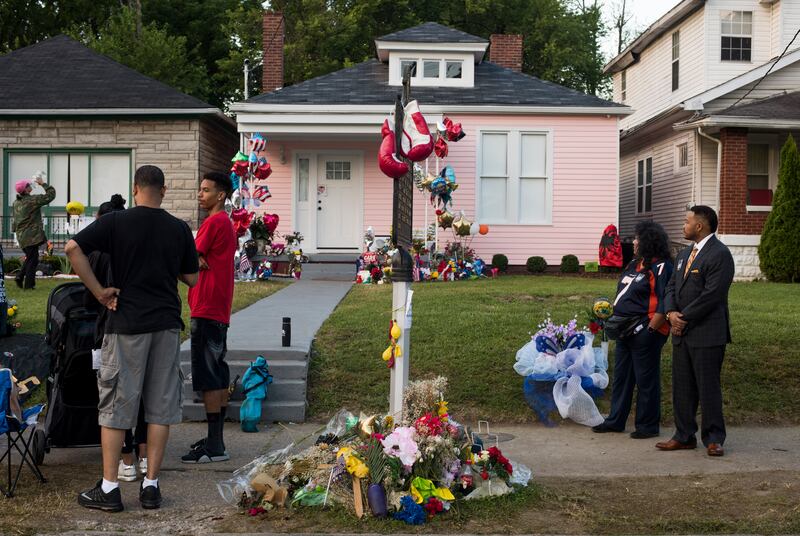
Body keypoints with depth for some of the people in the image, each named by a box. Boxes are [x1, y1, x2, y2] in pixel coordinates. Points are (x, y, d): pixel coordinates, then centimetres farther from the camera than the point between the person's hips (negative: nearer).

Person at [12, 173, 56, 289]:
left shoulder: (16, 202, 11)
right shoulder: (32, 200, -14)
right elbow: (51, 195, -12)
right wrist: (43, 184, -3)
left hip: (21, 235, 8)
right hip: (32, 235, -8)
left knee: (30, 258, 21)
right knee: (33, 260, 0)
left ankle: (20, 277, 10)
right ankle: (29, 284, 1)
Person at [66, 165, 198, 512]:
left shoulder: (115, 222, -4)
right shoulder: (179, 229, 3)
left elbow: (73, 248, -14)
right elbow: (192, 279, 8)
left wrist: (98, 291, -9)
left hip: (126, 323, -2)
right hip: (167, 325, 2)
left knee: (116, 405, 5)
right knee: (160, 405, 7)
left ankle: (109, 488, 7)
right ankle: (151, 485, 11)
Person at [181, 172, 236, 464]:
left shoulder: (213, 222, -12)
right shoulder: (226, 222, 19)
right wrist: (199, 261, -1)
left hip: (206, 311, -10)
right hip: (219, 310, 10)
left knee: (208, 378, -8)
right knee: (218, 376, 12)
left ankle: (214, 446, -6)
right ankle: (216, 439, 19)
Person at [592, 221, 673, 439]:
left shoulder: (660, 268, -13)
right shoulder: (635, 264, 15)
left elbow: (664, 304, -19)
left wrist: (650, 330, -21)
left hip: (645, 334, -9)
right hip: (625, 331, 9)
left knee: (646, 380, 1)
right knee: (621, 376, 15)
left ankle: (648, 425, 12)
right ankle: (615, 420, 25)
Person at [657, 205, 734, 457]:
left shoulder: (720, 254, -12)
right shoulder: (685, 254, 17)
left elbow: (712, 295, -18)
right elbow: (672, 286, 14)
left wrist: (685, 318, -13)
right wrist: (672, 313, -4)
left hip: (707, 334, -8)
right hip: (682, 332, 8)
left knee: (709, 387, -1)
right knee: (682, 387, 11)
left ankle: (713, 439, 10)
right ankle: (684, 436, 20)